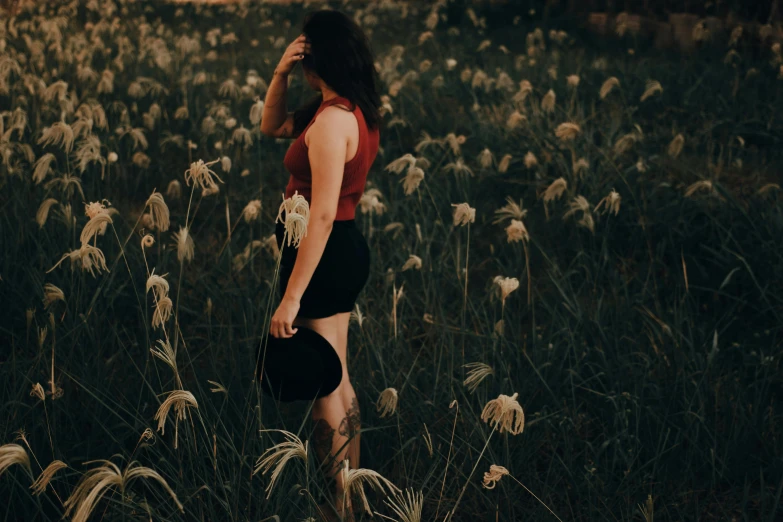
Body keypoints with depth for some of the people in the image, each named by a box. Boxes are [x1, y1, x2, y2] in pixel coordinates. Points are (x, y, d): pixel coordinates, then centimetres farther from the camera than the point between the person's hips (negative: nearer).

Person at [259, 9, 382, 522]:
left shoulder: (332, 120, -22)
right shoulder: (355, 109, 8)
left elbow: (322, 215, -26)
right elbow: (271, 126, 19)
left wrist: (291, 298, -25)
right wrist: (280, 72, 0)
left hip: (326, 258, -10)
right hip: (347, 250, 10)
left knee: (324, 388, 0)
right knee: (339, 382, 18)